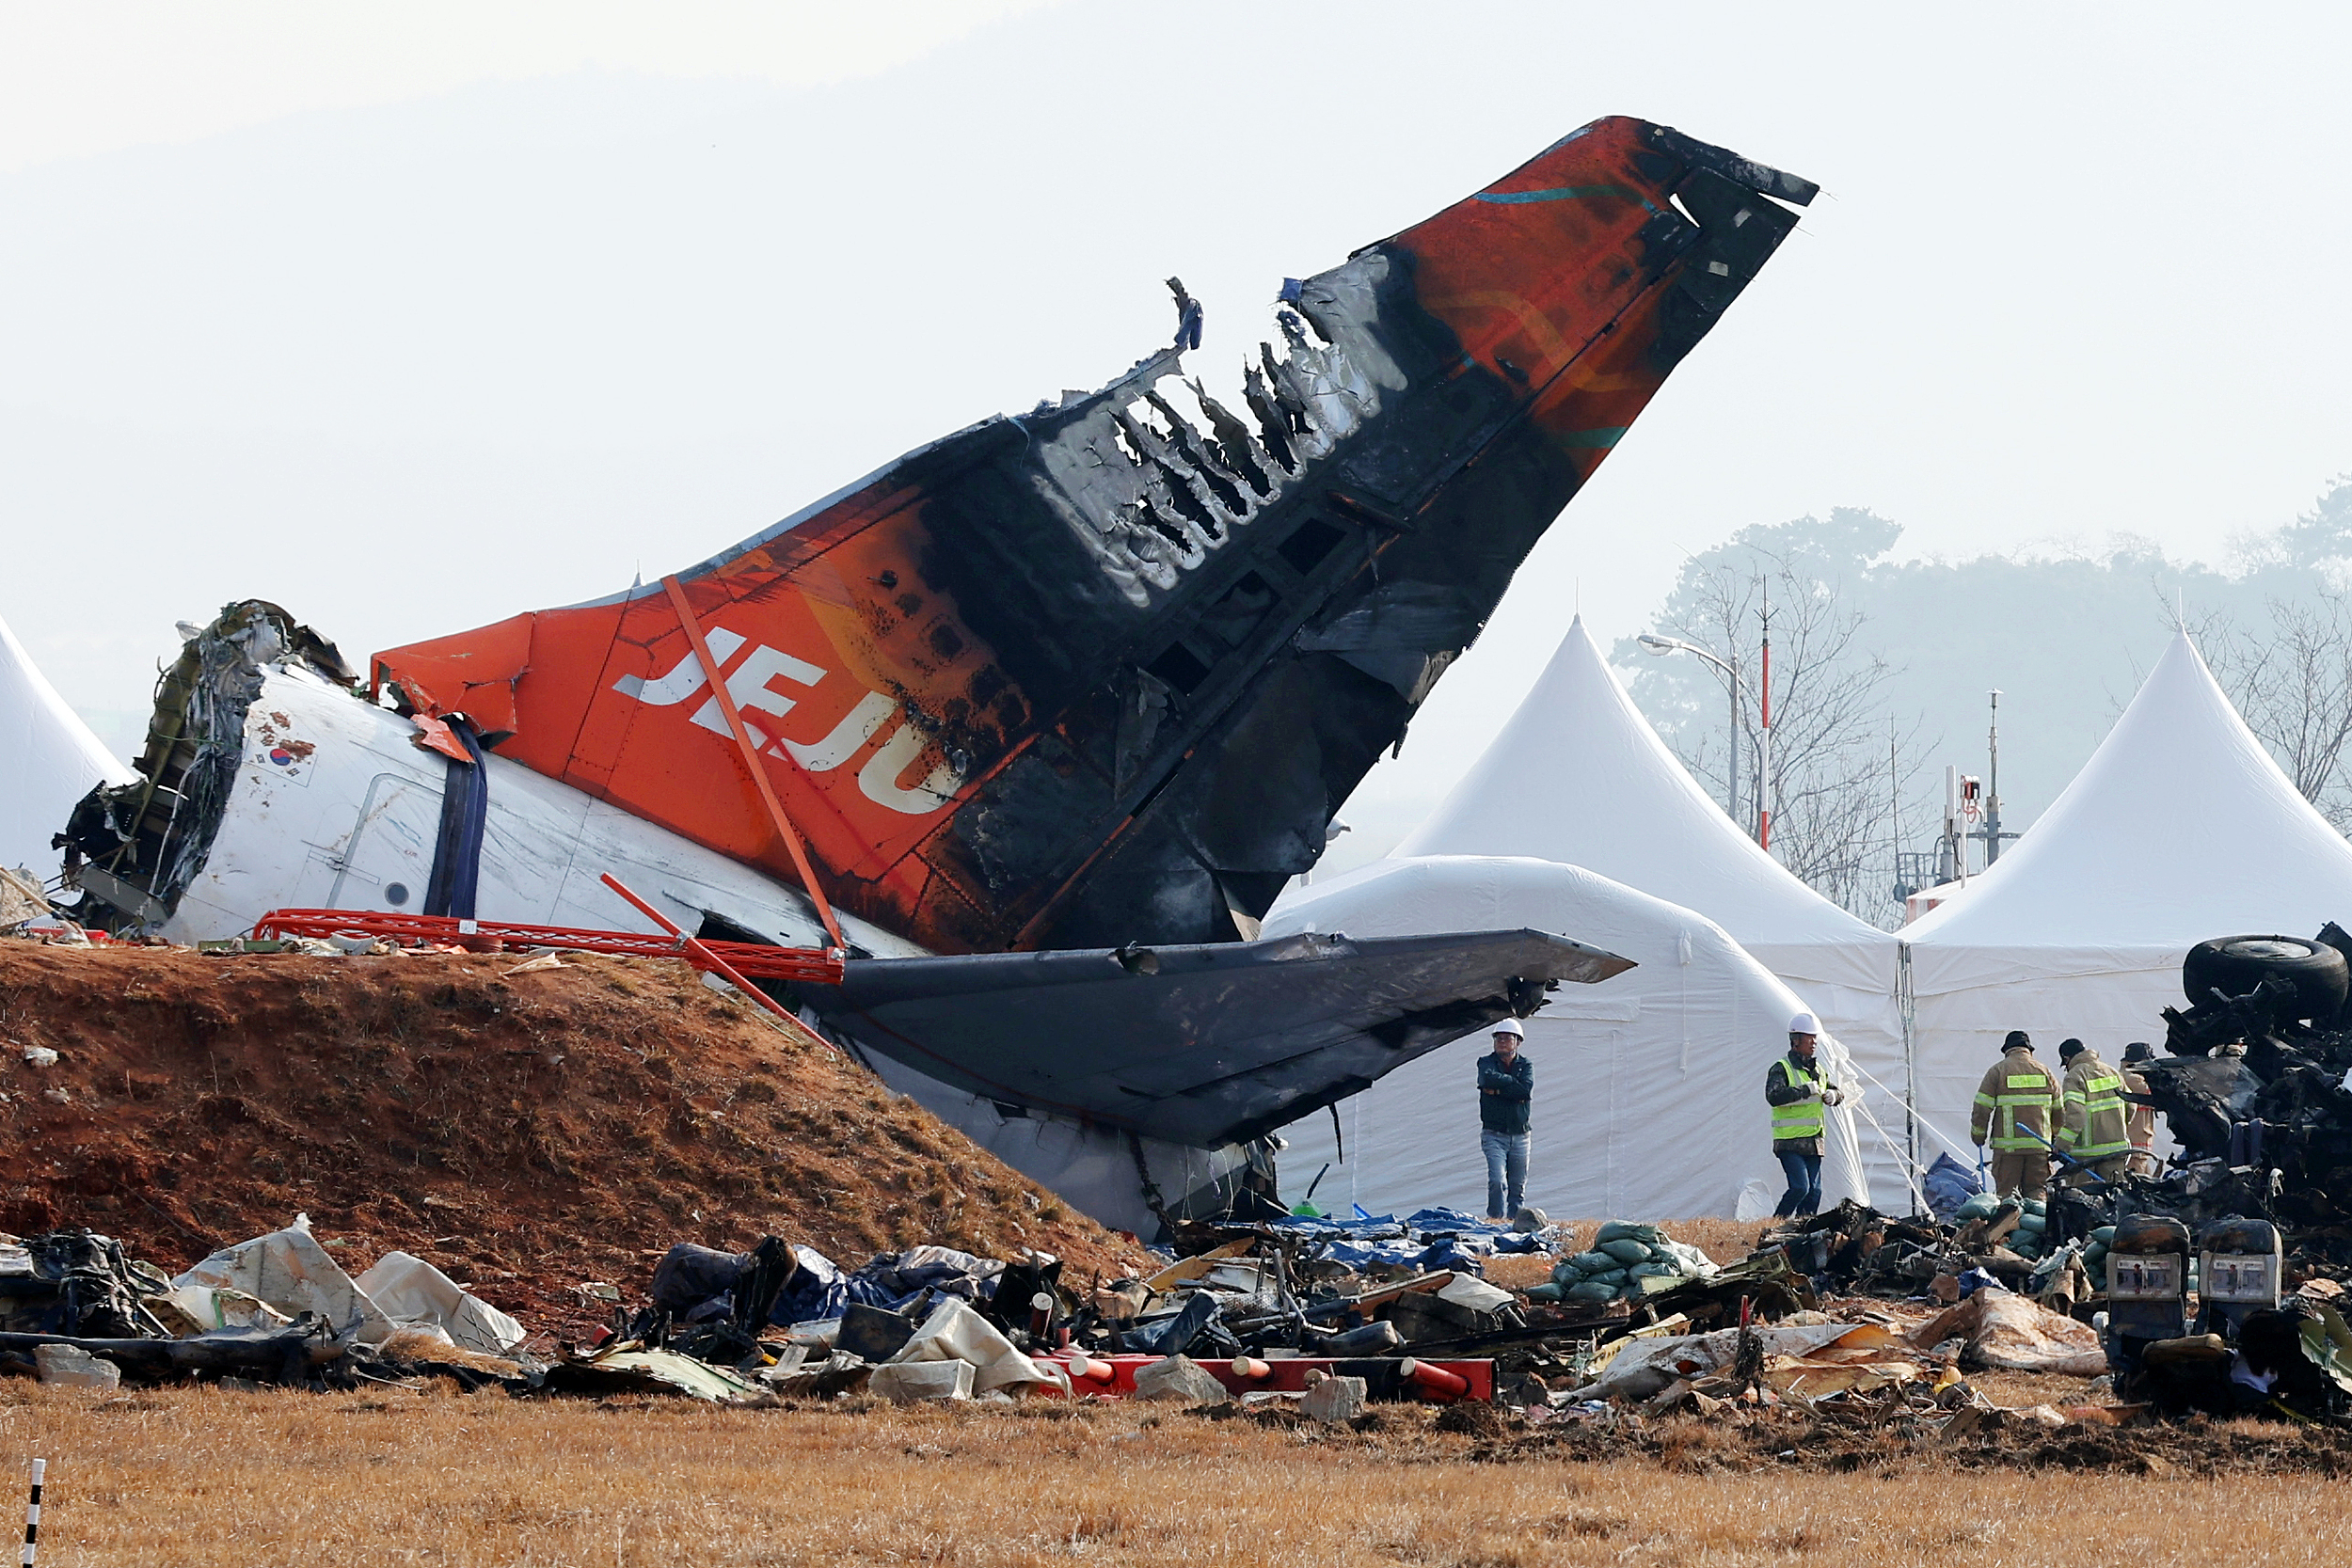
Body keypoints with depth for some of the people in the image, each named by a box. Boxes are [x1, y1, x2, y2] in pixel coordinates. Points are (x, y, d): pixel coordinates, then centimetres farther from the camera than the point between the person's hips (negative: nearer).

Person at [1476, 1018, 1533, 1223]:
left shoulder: (1526, 1066, 8)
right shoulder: (1486, 1063, 5)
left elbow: (1527, 1091, -11)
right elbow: (1489, 1078, -19)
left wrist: (1498, 1090, -12)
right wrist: (1513, 1083, -8)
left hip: (1519, 1136, 2)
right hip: (1494, 1134, -2)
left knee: (1517, 1187, 4)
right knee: (1497, 1181, -18)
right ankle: (1495, 1219, -19)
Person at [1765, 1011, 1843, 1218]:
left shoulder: (1817, 1070, 16)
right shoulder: (1780, 1069, -7)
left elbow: (1839, 1091, 28)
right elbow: (1774, 1096, -24)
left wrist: (1833, 1094, 4)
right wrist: (1806, 1090, -22)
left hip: (1813, 1144, 7)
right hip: (1790, 1143, -7)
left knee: (1814, 1191, 3)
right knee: (1800, 1187, -18)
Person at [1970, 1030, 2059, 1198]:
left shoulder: (1998, 1071, 0)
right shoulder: (2044, 1072, 10)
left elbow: (1982, 1107, -1)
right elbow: (2058, 1109, 15)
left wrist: (1978, 1134, 12)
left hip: (2008, 1145, -3)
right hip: (2039, 1145, 3)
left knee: (2005, 1191, -1)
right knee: (2037, 1191, 6)